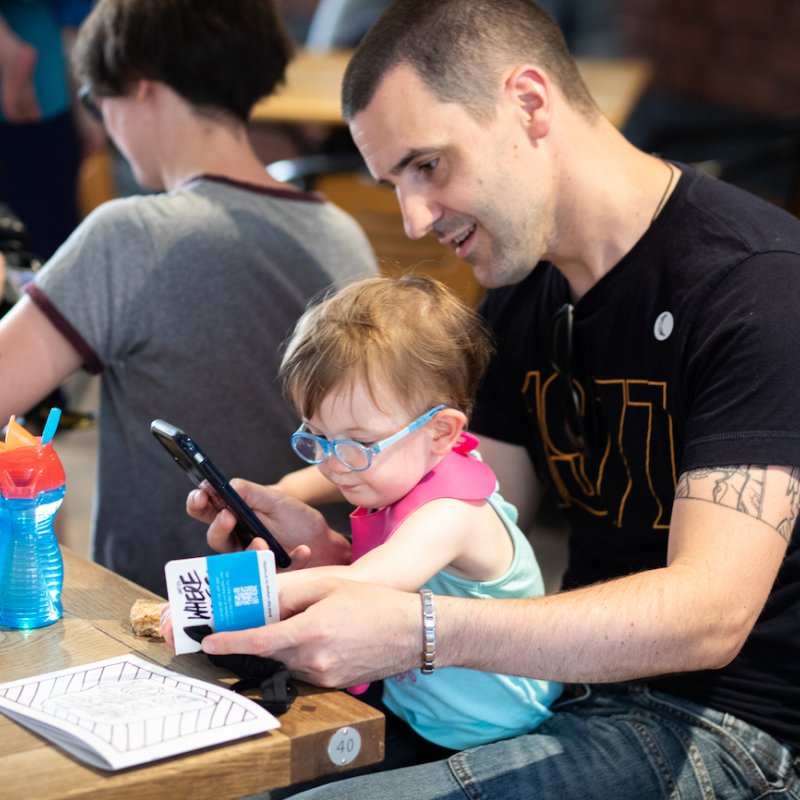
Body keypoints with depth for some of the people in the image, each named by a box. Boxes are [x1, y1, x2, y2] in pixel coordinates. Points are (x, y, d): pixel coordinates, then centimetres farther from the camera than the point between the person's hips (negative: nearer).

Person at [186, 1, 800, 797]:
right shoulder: (520, 294, 8)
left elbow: (711, 612, -26)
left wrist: (417, 628, -35)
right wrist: (327, 548, -10)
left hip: (716, 723, -8)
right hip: (576, 681, 8)